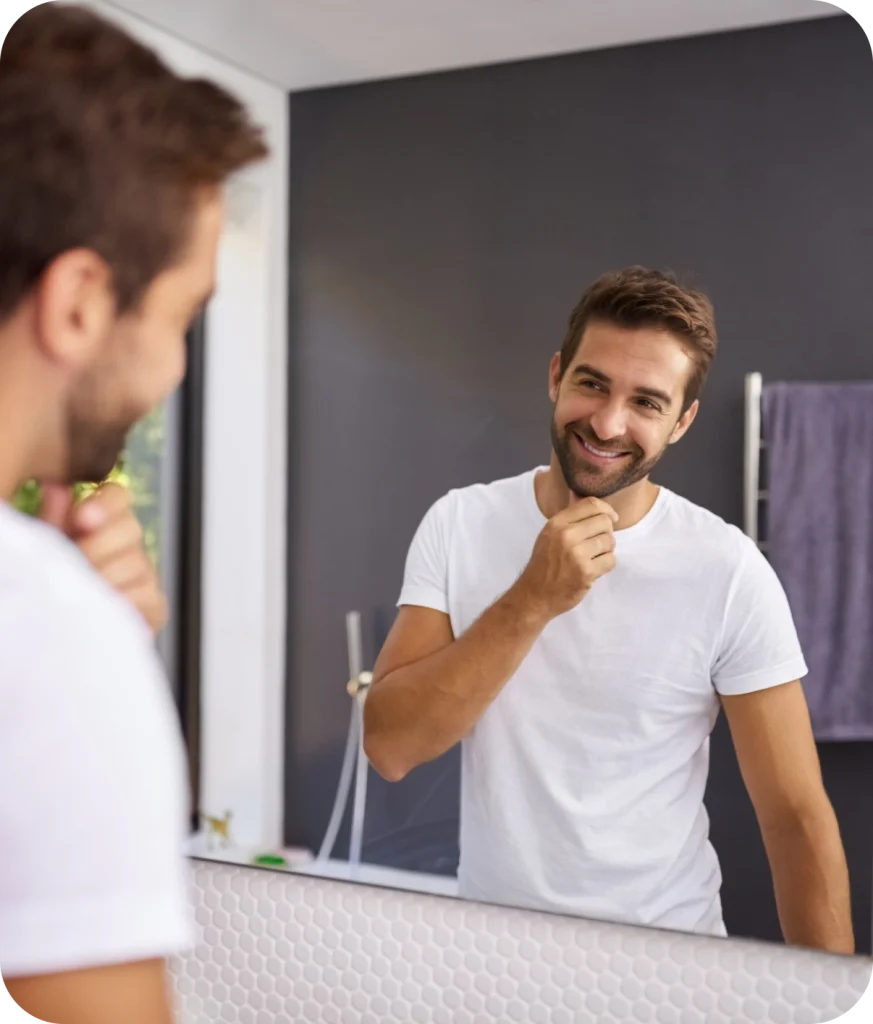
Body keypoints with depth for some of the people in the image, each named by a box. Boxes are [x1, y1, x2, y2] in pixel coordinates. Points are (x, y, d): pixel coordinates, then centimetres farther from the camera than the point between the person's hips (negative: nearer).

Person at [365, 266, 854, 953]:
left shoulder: (730, 573, -12)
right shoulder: (459, 524, -5)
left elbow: (796, 818, -8)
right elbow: (389, 748, -13)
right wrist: (534, 600, -22)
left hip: (666, 952, -3)